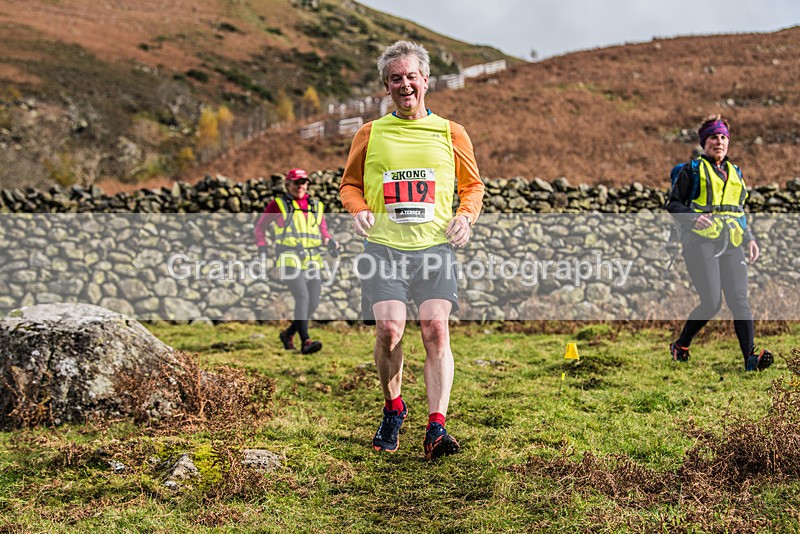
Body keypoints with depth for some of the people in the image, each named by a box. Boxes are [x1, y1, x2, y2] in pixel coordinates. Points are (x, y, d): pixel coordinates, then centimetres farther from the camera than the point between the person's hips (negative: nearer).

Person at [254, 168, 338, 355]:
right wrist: (262, 246, 0)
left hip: (312, 262, 5)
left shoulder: (316, 206, 17)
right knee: (302, 297, -22)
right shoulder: (278, 205, 6)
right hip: (289, 260, -5)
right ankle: (305, 341, -24)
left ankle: (289, 333, 23)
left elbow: (323, 232, 23)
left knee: (313, 303, 1)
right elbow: (260, 227, 15)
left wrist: (329, 241, 1)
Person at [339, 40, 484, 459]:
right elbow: (349, 184, 18)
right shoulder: (370, 134, 10)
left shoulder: (451, 134, 10)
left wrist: (466, 216, -1)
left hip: (435, 247, 0)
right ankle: (393, 410, 14)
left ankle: (436, 428, -10)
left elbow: (473, 184, 19)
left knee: (436, 330, -11)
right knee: (389, 328, -12)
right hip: (384, 247, 0)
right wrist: (359, 209, -3)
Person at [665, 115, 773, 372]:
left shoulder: (735, 173, 23)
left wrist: (749, 238, 14)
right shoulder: (692, 170, 7)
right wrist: (693, 217, -17)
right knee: (712, 302, -13)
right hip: (701, 240, -5)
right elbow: (673, 203, 2)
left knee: (739, 300, -10)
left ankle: (750, 357, -19)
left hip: (731, 243, 5)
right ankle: (680, 345, 9)